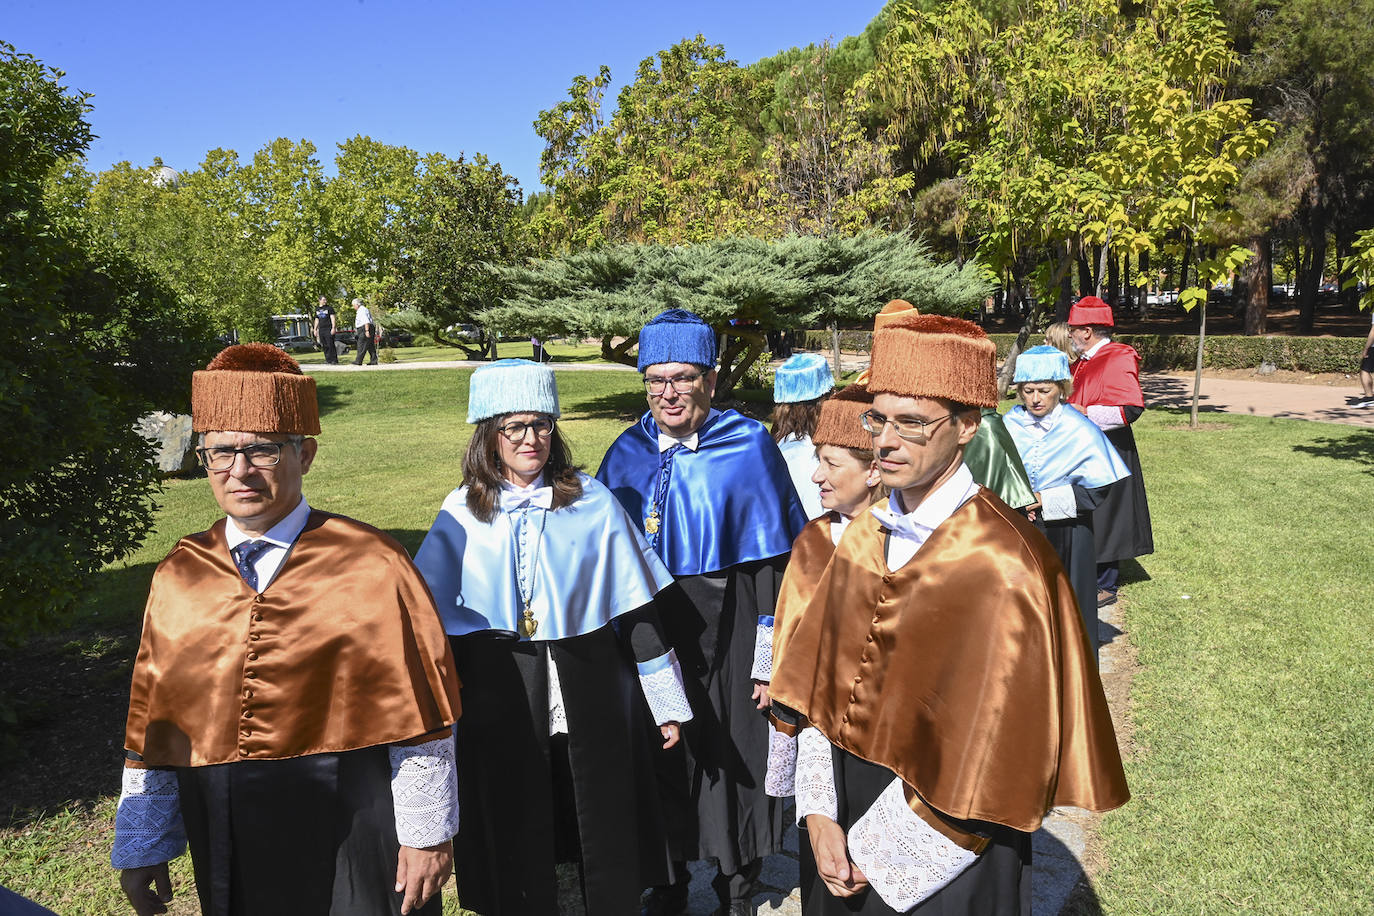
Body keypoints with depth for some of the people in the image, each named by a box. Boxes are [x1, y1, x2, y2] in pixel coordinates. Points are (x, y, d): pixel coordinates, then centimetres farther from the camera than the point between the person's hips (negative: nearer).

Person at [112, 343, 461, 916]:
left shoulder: (371, 567, -12)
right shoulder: (178, 578, 1)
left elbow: (416, 716, -11)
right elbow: (151, 727, 6)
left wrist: (426, 835, -9)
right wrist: (141, 849, 10)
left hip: (353, 838, -3)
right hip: (226, 846, 4)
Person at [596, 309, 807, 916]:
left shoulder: (748, 449, -9)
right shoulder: (627, 455, 2)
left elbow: (774, 562, -10)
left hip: (724, 638, -3)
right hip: (643, 633, 3)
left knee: (730, 758, 10)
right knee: (658, 759, 15)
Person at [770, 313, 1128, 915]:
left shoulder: (1001, 570, -22)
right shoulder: (863, 537, -2)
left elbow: (982, 754, -20)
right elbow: (821, 683, -1)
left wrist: (876, 851, -13)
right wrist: (819, 813, -10)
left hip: (944, 859, -5)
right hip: (845, 821, 5)